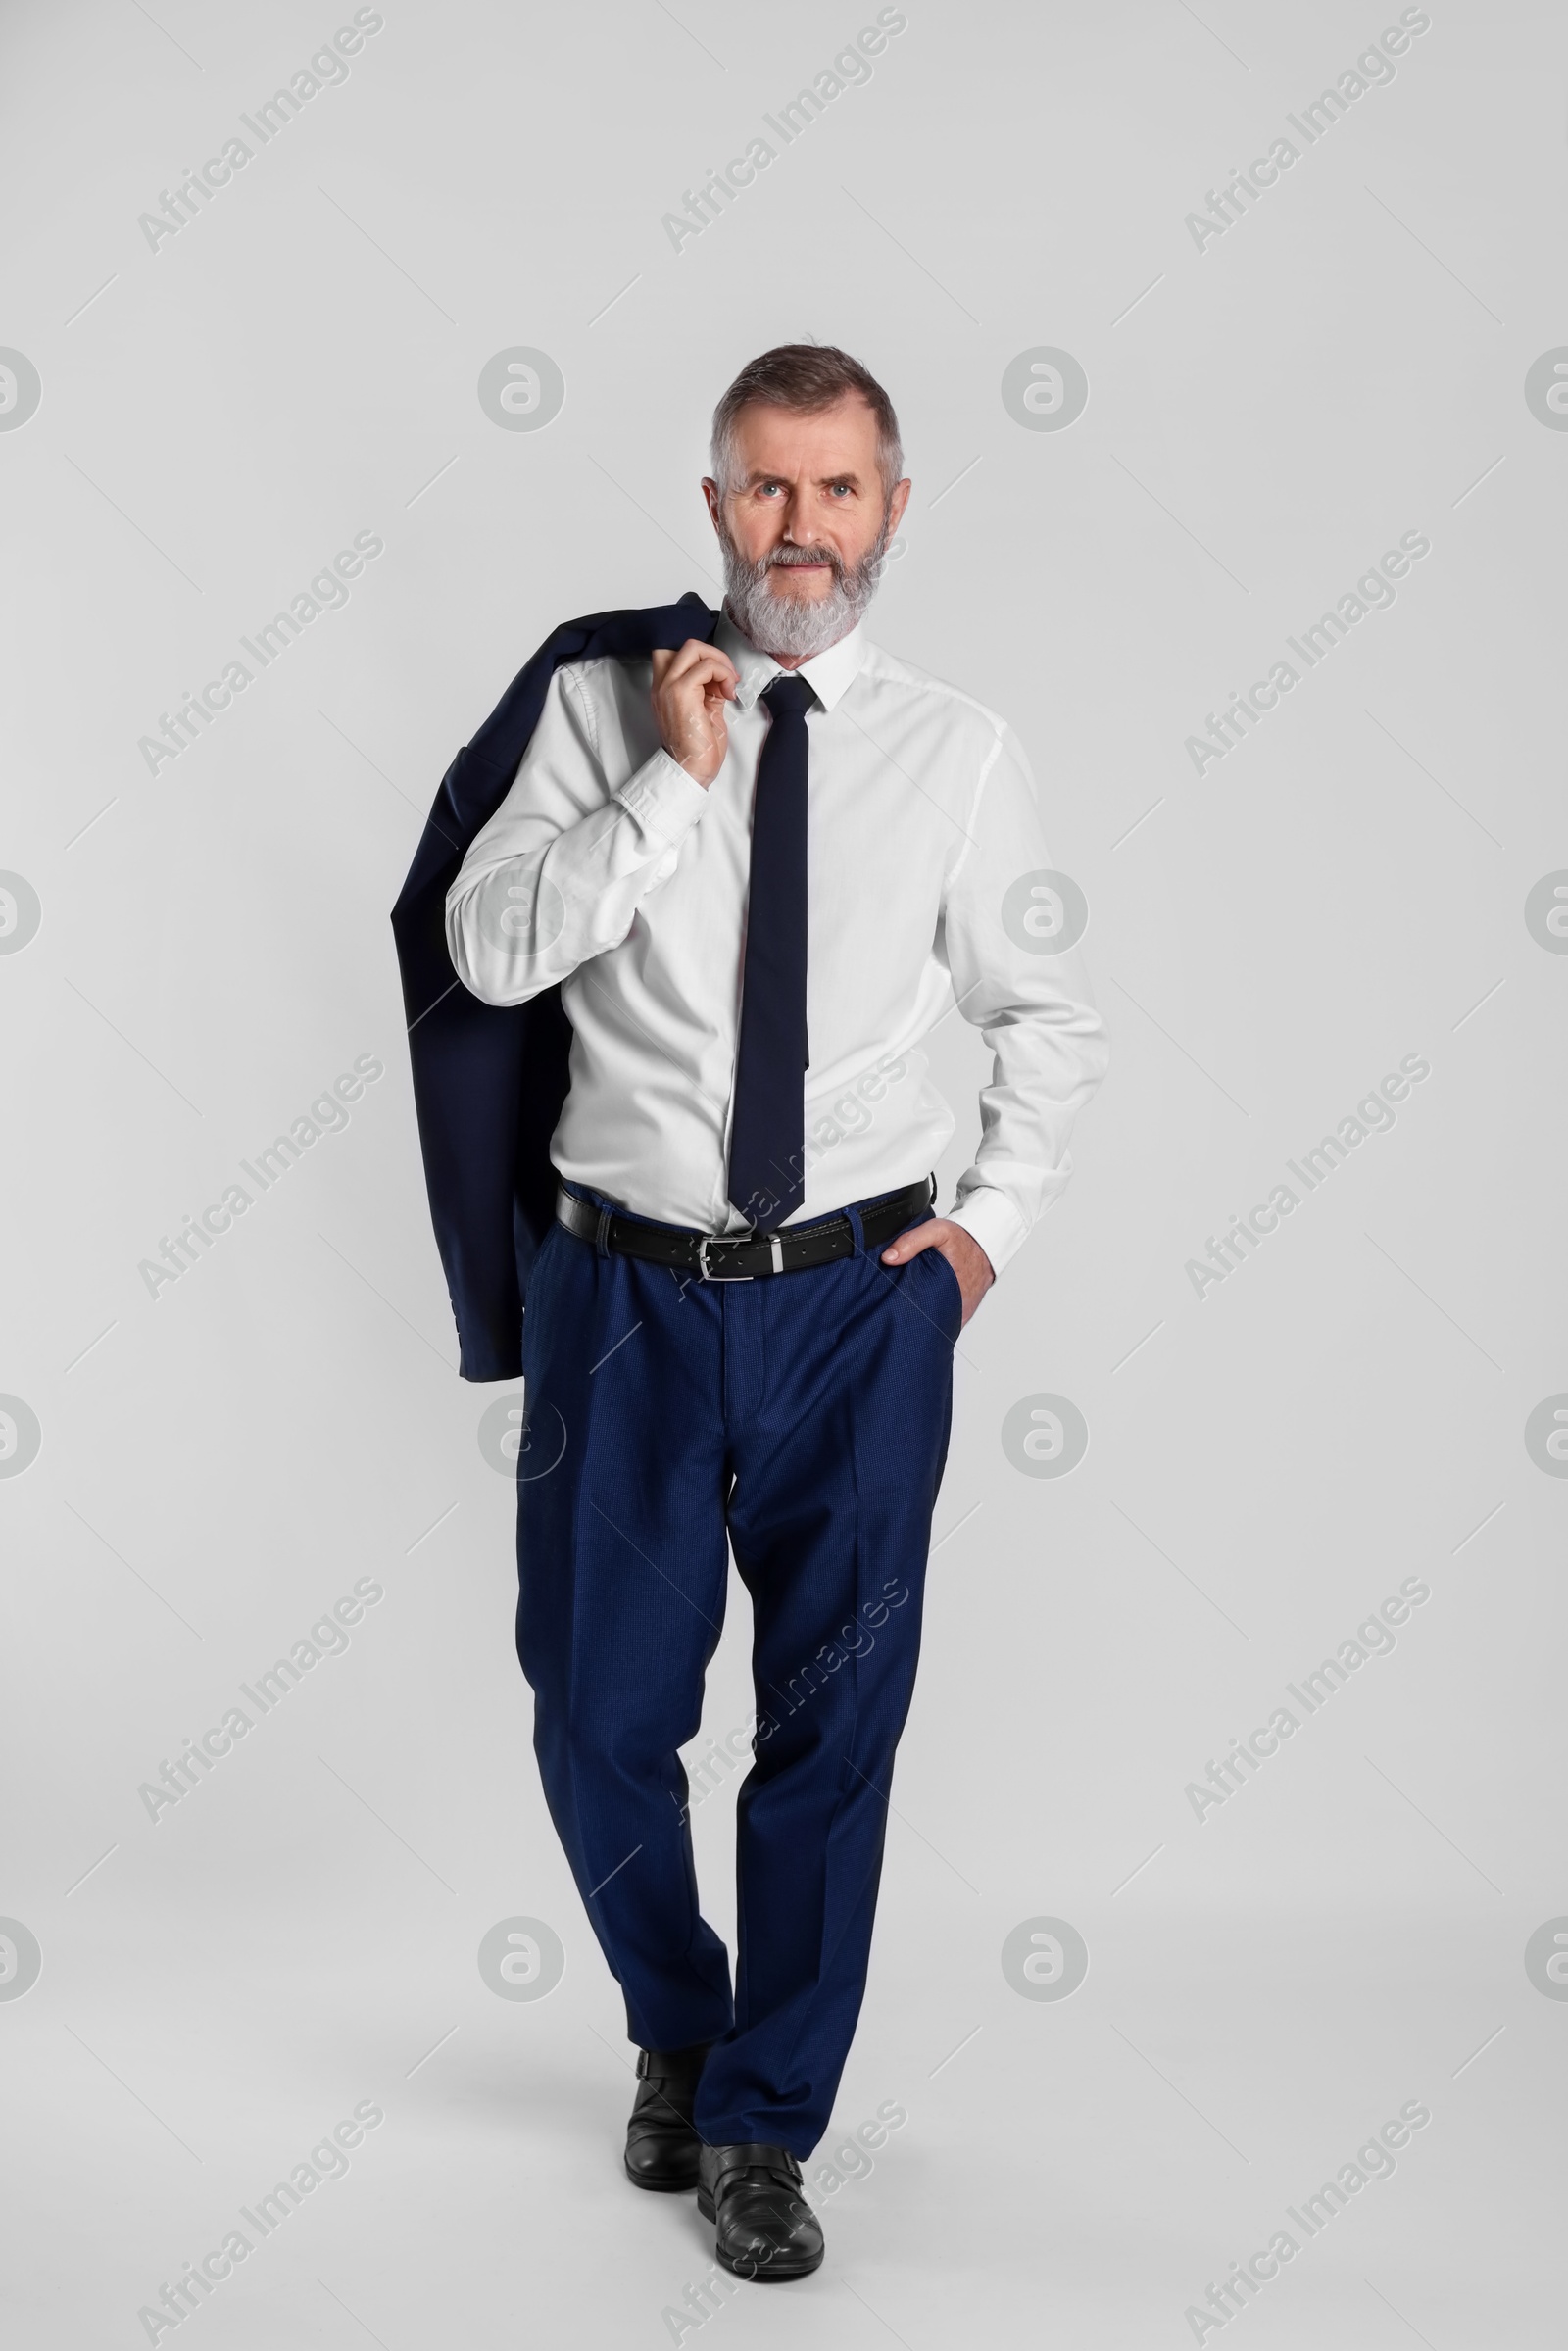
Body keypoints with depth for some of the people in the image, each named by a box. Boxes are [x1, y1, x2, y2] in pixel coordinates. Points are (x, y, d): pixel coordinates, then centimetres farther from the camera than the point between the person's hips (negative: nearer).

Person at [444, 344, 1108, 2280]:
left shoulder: (960, 752, 4)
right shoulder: (605, 708, 2)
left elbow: (1050, 1019, 14)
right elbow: (490, 945, -11)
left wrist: (995, 1221, 4)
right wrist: (673, 781, -15)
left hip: (862, 1305, 0)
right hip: (629, 1295, 0)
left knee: (837, 1724, 7)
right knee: (603, 1716, 10)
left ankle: (761, 2126, 28)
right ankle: (677, 2031, 40)